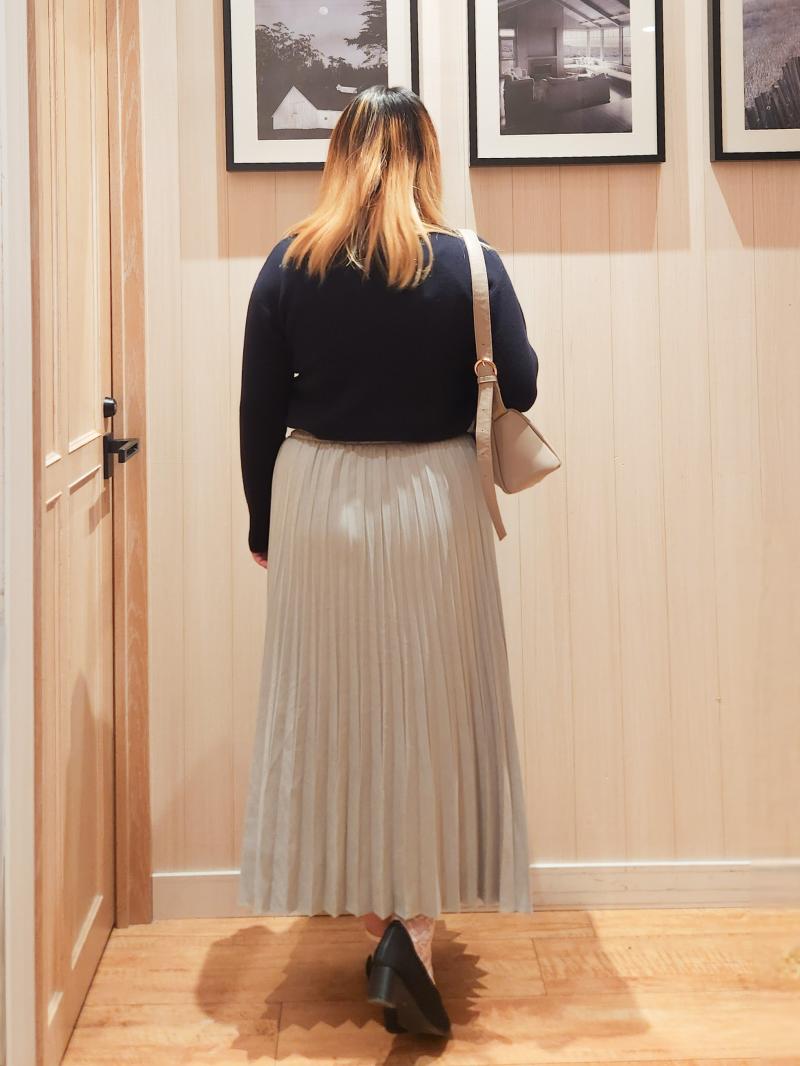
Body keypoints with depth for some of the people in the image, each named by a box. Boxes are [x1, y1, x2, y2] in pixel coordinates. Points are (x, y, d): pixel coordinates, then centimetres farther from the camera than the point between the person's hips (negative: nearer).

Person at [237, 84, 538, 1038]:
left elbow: (258, 409, 0)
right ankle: (414, 932, -1)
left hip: (318, 503, 2)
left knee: (336, 713, 12)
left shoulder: (291, 264, -3)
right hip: (431, 503, -1)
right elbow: (520, 388, -2)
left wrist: (263, 524, 12)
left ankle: (378, 924, 22)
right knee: (431, 717, 8)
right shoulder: (468, 264, -8)